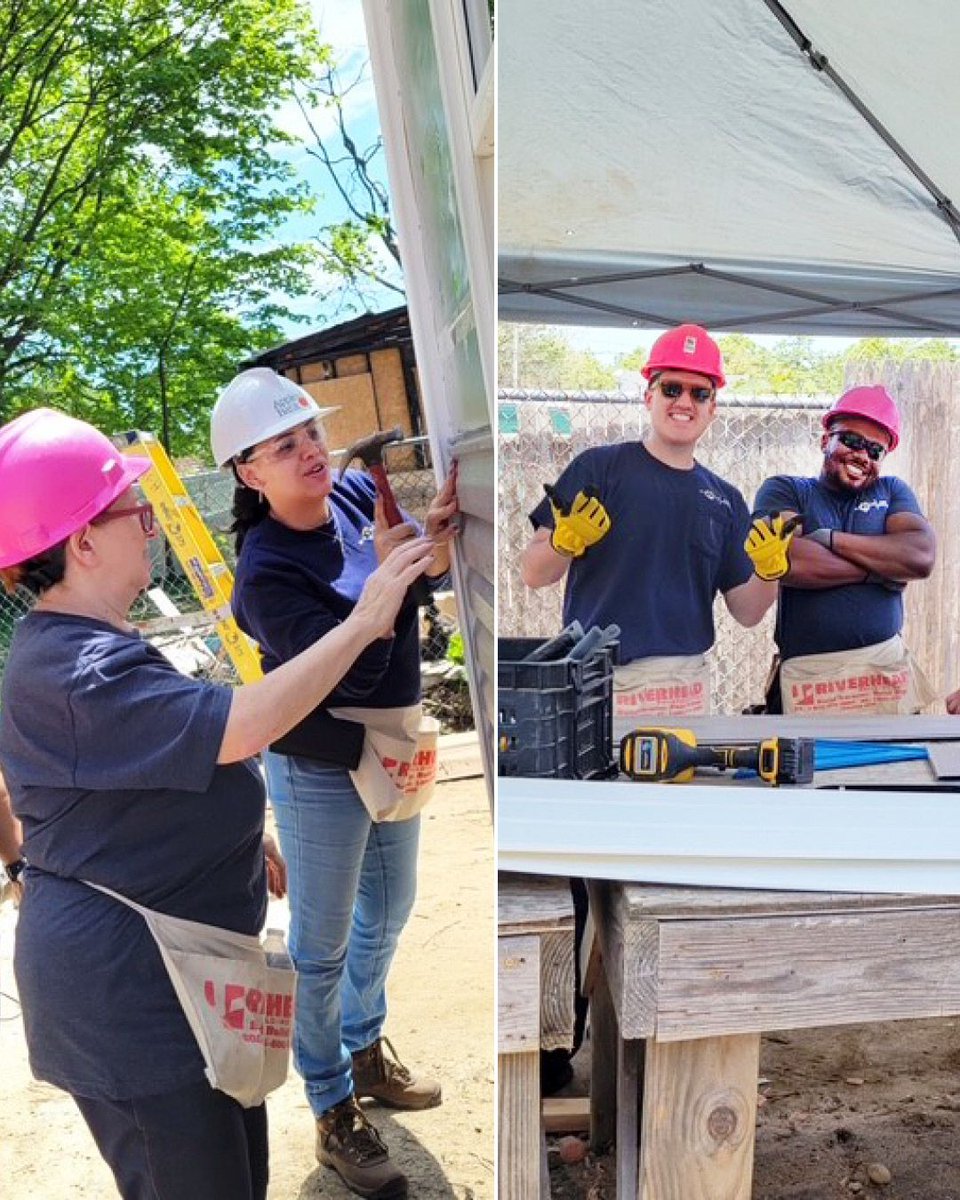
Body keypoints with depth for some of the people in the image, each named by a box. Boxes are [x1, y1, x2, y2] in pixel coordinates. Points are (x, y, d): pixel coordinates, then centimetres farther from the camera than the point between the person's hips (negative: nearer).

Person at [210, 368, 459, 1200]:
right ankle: (334, 1113, 34)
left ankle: (364, 1051, 50)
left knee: (389, 911, 24)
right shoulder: (266, 574, -24)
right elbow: (355, 670, -30)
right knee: (324, 945, 12)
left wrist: (438, 534, -29)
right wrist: (389, 561, -35)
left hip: (393, 751, 7)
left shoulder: (357, 494, -8)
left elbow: (437, 575, -8)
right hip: (321, 773, -7)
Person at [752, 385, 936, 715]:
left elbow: (922, 557, -2)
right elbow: (785, 561, -13)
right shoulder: (784, 489, 7)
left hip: (888, 667, 3)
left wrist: (830, 538, -6)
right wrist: (881, 568, -3)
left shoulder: (892, 491, 17)